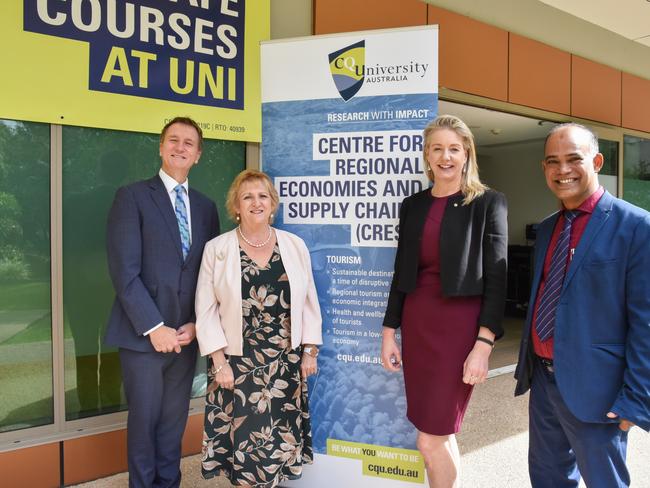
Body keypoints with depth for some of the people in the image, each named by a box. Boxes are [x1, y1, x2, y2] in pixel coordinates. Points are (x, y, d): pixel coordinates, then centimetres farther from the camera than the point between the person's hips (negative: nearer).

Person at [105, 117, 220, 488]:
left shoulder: (206, 207, 10)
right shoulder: (132, 197, -3)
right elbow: (125, 271, -11)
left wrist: (196, 324, -3)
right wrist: (154, 328, -14)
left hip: (185, 334, 4)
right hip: (144, 334, -4)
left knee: (175, 419, 14)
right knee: (145, 418, 7)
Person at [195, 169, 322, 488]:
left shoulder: (295, 246, 2)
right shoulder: (216, 249, -4)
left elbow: (309, 302, 6)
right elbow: (206, 309, -4)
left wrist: (310, 351, 3)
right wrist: (219, 361, -9)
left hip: (286, 361, 2)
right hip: (237, 361, -2)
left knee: (280, 434, 12)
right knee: (244, 434, 8)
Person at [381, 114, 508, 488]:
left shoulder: (488, 203, -3)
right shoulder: (414, 205, 9)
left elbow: (496, 278, -7)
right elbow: (402, 272, 11)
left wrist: (484, 344, -15)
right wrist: (389, 332, 8)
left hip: (460, 325, -4)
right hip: (417, 324, 5)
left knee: (431, 440, -1)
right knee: (442, 435, 13)